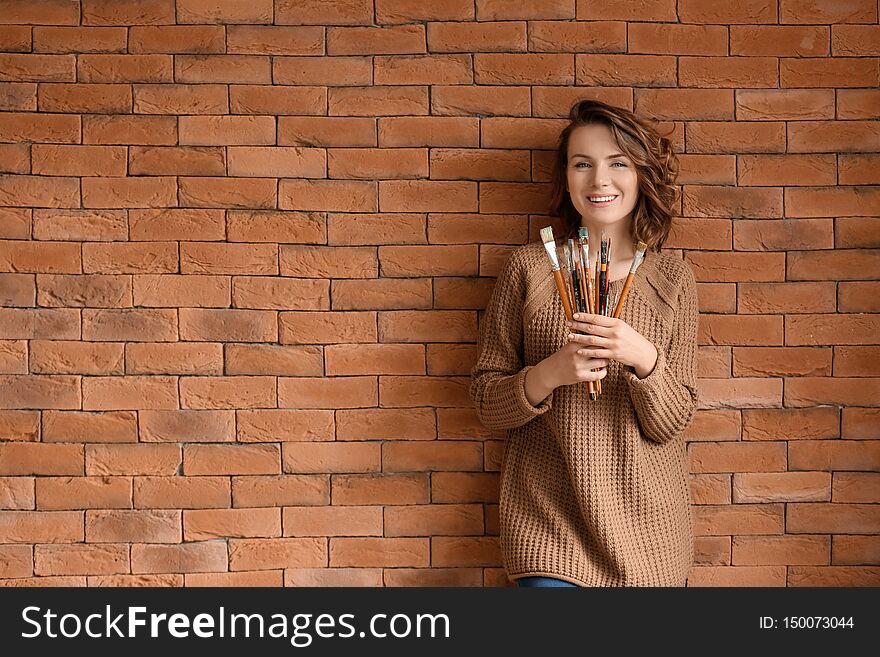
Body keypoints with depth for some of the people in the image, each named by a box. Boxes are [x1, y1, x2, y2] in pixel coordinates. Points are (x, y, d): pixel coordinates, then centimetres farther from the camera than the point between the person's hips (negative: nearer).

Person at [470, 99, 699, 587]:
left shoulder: (672, 278, 2)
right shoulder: (529, 267, -1)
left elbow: (670, 423, -1)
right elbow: (485, 403, 0)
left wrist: (644, 359, -20)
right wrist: (548, 374, -19)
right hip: (547, 520, -1)